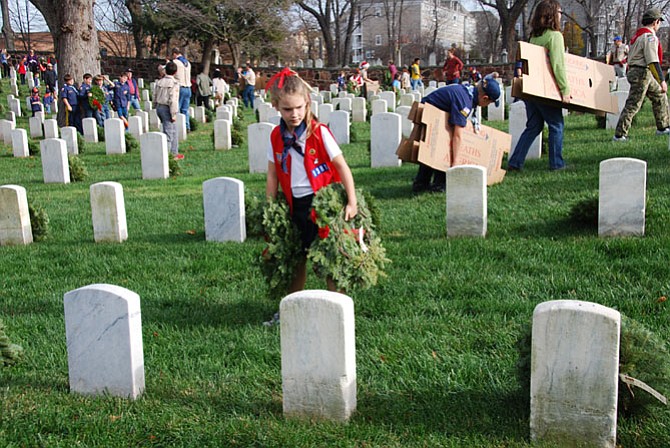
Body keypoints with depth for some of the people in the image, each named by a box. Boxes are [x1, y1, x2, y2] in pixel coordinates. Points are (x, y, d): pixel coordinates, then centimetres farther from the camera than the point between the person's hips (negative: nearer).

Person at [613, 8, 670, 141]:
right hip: (642, 73, -10)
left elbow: (631, 57, 19)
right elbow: (653, 61, -21)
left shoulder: (638, 35, 17)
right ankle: (619, 135, -7)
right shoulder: (650, 36, -14)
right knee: (633, 105, -8)